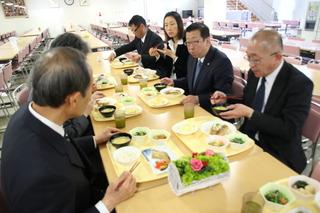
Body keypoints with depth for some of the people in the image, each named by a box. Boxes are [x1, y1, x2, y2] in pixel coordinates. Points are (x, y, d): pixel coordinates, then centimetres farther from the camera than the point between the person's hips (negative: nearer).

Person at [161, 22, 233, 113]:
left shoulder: (222, 61, -19)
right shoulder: (193, 56, 5)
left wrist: (198, 99, -30)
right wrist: (174, 82, 8)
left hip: (210, 112, -7)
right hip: (192, 106, 8)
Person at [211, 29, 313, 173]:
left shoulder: (299, 83, -18)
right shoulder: (254, 73, 0)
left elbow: (289, 130, -21)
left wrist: (250, 113, -25)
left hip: (278, 155, -6)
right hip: (248, 140, 6)